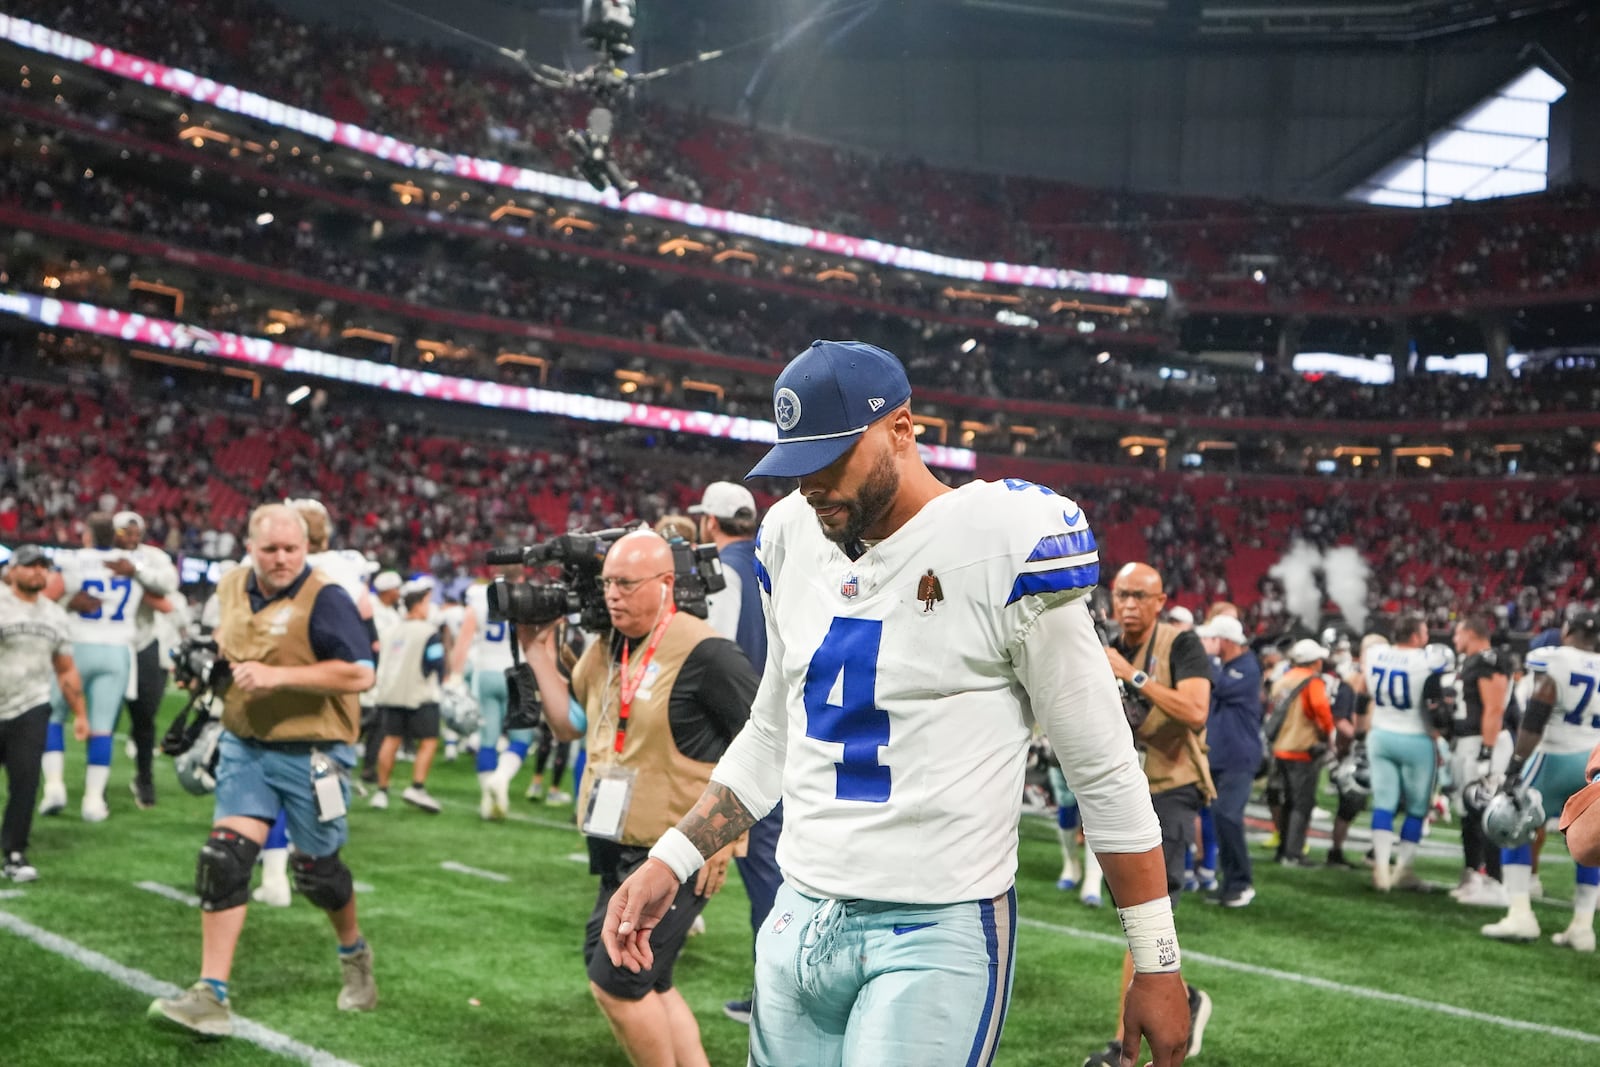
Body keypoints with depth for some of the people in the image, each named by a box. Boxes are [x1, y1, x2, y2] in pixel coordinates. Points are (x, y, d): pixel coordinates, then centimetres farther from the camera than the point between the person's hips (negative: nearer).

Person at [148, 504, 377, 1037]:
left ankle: (355, 955, 38)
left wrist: (279, 675, -27)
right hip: (244, 747, 5)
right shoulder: (233, 585, 5)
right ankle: (211, 996, -3)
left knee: (316, 871, 9)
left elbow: (359, 673, -23)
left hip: (309, 752, -5)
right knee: (224, 861, -6)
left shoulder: (324, 598, -16)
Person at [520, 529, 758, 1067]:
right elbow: (568, 724, 16)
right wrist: (540, 654, 6)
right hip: (621, 850, 9)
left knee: (616, 982, -7)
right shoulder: (604, 650, 7)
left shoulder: (702, 653, -18)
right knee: (645, 984, 16)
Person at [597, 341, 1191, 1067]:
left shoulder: (1001, 546, -13)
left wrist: (1157, 965, -5)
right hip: (799, 920, 6)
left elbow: (1105, 772, -8)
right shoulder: (793, 539, 6)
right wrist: (668, 864, 9)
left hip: (939, 936, -6)